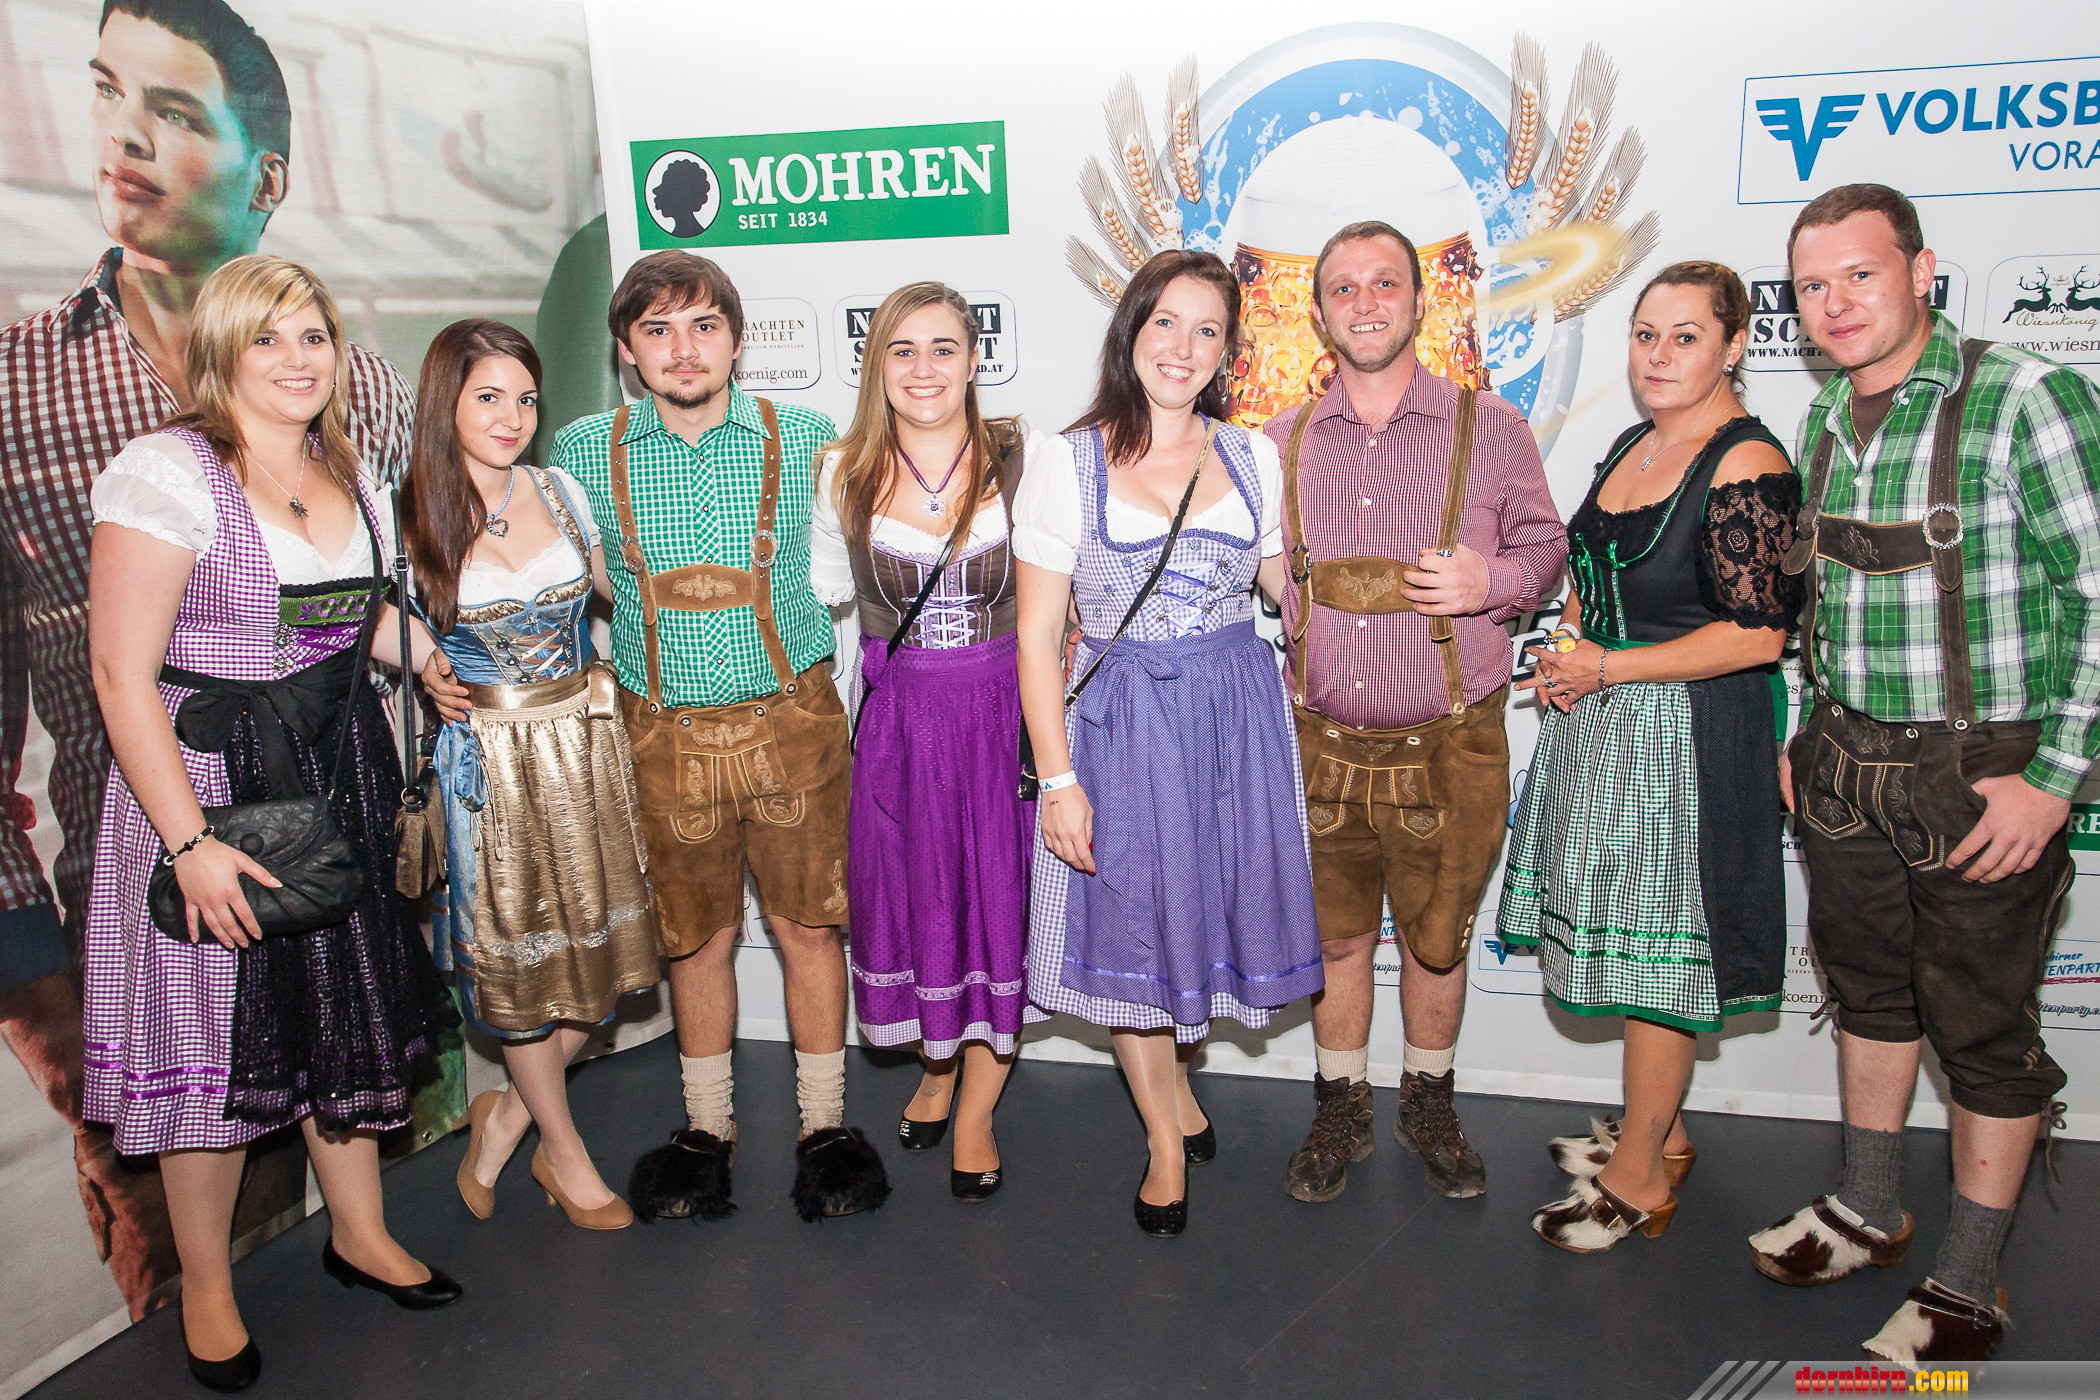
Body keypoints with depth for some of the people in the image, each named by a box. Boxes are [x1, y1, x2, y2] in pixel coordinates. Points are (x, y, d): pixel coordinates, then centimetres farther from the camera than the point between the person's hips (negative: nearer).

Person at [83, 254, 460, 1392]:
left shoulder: (351, 478, 8)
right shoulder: (168, 472, -14)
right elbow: (122, 675, -17)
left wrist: (428, 655, 6)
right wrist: (190, 842, -21)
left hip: (341, 778, 6)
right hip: (206, 784, -6)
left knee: (350, 1006, 15)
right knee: (214, 1033, 6)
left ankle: (360, 1233, 35)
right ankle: (205, 1290, 28)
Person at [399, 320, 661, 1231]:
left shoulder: (557, 491, 3)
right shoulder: (412, 517, -6)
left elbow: (622, 589, 15)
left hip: (587, 746, 4)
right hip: (492, 764, -3)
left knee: (597, 949, 7)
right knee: (519, 961, 8)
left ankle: (508, 1117, 30)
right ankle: (564, 1153, 28)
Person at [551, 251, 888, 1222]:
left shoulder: (804, 439, -1)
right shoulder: (584, 452, 1)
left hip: (791, 722, 0)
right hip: (666, 734, 1)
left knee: (809, 926, 7)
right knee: (696, 936, 12)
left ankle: (824, 1125, 25)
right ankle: (707, 1128, 31)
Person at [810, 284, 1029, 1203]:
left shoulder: (1021, 461, -7)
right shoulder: (846, 476, 0)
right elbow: (818, 591, 16)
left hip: (1002, 709, -2)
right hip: (898, 717, 2)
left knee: (999, 897, 6)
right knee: (909, 892, 12)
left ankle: (976, 1109, 25)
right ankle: (937, 1067, 40)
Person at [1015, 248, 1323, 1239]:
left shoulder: (1252, 457, 5)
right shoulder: (1069, 461, -5)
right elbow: (1037, 634, -7)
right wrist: (1057, 776, -11)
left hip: (1236, 719, 3)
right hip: (1118, 726, -2)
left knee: (1215, 904, 12)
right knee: (1129, 925, 8)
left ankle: (1177, 1074, 44)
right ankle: (1168, 1133, 31)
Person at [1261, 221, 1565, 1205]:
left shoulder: (1490, 428, 0)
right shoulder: (1280, 443, 5)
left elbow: (1546, 547, 7)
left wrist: (1490, 582, -13)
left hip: (1449, 750, -1)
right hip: (1321, 746, 2)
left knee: (1437, 939, 13)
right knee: (1337, 938, 13)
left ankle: (1428, 1104, 36)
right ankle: (1340, 1111, 33)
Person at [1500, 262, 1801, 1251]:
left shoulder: (1748, 466, -15)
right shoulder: (1631, 446, 11)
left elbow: (1757, 634, -19)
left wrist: (1606, 668, -17)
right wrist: (1569, 644, 3)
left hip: (1685, 735, -8)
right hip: (1600, 725, 8)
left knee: (1656, 952, 1)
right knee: (1627, 941, 16)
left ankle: (1639, 1178, 16)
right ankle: (1657, 1132, 33)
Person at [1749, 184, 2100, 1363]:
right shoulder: (1826, 421, 7)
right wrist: (1811, 731, 14)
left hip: (1984, 779, -6)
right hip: (1849, 769, 7)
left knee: (1984, 1030, 6)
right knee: (1868, 988, 19)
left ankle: (1970, 1290, 23)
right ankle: (1870, 1211, 39)